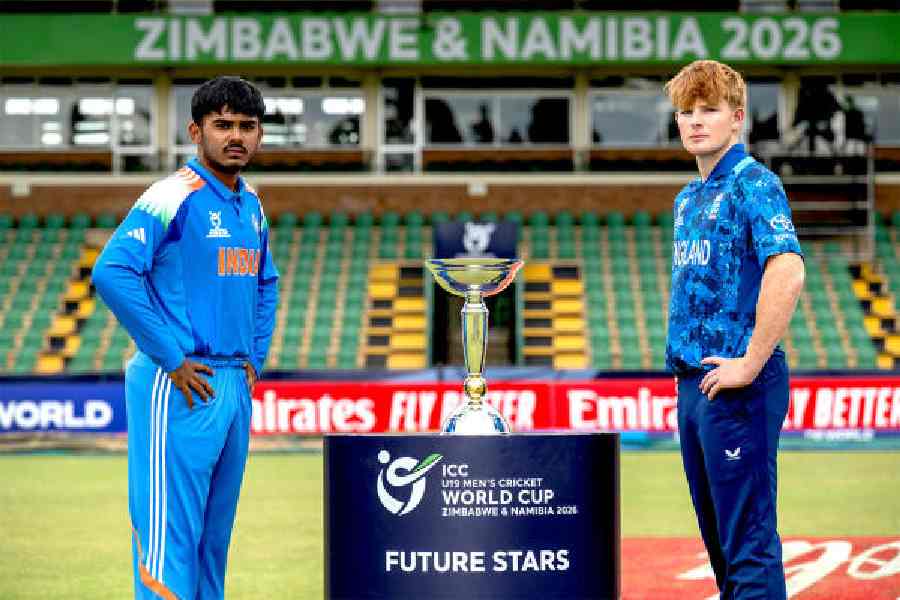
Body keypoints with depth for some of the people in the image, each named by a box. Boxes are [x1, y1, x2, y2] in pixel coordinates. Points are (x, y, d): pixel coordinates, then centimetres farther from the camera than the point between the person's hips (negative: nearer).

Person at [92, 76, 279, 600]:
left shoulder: (251, 204, 14)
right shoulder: (175, 197, -11)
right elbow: (112, 272, -22)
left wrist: (256, 359, 16)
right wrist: (170, 358, -19)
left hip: (235, 386, 8)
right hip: (179, 387, -8)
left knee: (215, 532, 13)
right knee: (171, 532, -9)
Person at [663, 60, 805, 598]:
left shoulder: (754, 185, -10)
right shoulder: (689, 199, 17)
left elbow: (788, 273, -24)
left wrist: (751, 364, -22)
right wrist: (686, 370, 14)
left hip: (737, 385, -9)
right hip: (694, 384, 9)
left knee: (748, 539, -8)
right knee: (719, 535, 14)